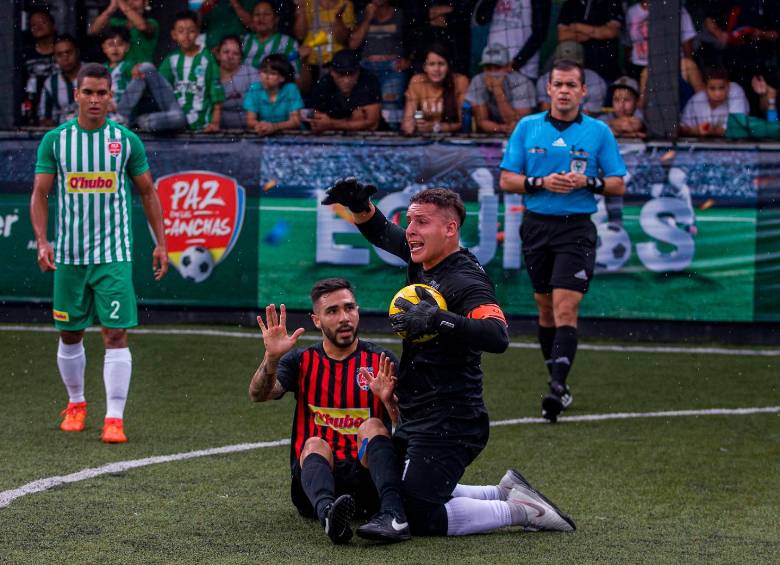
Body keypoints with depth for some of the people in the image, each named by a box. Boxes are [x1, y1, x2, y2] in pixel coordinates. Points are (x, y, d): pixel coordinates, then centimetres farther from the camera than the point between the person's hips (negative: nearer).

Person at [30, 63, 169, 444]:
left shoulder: (126, 141, 1)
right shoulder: (55, 140, 1)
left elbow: (148, 193, 9)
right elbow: (40, 194, 2)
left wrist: (160, 243, 6)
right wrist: (42, 241, -11)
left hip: (114, 255, -1)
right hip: (69, 255, 1)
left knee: (116, 334, -10)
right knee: (70, 335, 11)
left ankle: (115, 418, -10)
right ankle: (76, 404, 31)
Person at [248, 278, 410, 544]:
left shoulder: (381, 361, 6)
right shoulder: (301, 361, 11)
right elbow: (259, 395, -8)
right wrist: (271, 359, -28)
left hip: (366, 476, 0)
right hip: (315, 472, 1)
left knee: (373, 426, -26)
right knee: (315, 445, -29)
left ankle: (393, 515, -50)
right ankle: (328, 512, -63)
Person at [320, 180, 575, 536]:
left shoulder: (466, 282, -20)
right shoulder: (423, 263, 7)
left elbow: (498, 337, -36)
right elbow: (380, 232, 21)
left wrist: (439, 320, -47)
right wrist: (359, 205, 0)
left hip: (447, 428, -10)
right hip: (414, 423, 10)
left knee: (416, 518, -14)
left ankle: (517, 510, -1)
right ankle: (504, 493, 22)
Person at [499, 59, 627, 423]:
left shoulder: (599, 132, 2)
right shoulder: (527, 128, 6)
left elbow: (618, 185, 4)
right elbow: (507, 180, 4)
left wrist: (588, 181, -14)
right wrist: (541, 182, -13)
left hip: (576, 229, -3)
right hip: (536, 225, 3)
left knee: (565, 307, -14)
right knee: (545, 307, 8)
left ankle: (558, 386, -21)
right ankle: (556, 378, 20)